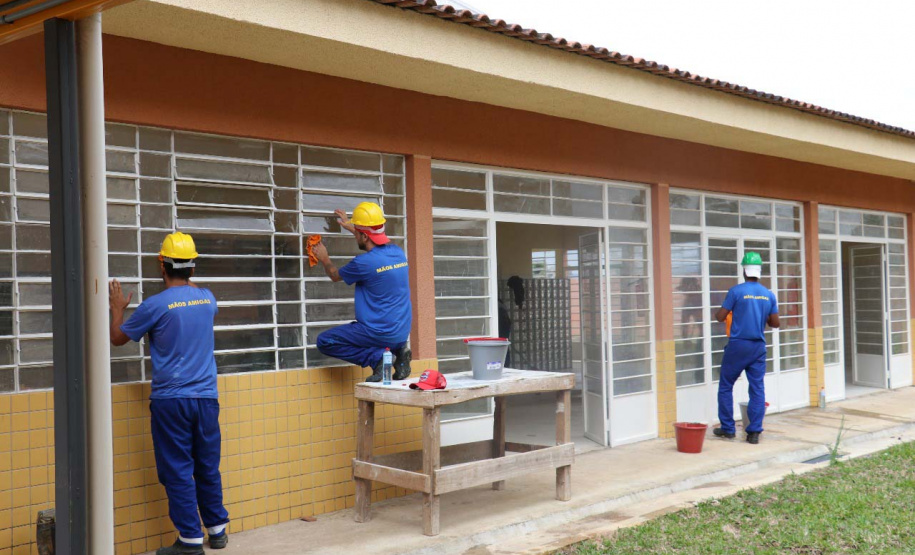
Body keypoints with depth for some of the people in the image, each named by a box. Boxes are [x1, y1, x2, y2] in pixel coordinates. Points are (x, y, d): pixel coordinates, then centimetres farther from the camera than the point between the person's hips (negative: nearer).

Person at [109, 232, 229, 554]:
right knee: (208, 468, 15)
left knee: (177, 471, 3)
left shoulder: (155, 305, -10)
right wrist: (186, 282, 41)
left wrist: (117, 309, 21)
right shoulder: (207, 298, 3)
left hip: (170, 399, -4)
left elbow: (118, 338, 4)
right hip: (206, 397, 5)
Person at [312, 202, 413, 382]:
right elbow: (383, 243, 30)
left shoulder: (364, 262, -18)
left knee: (324, 342, 1)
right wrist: (352, 228, 38)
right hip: (403, 331, 8)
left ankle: (376, 357, -8)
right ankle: (397, 350, 12)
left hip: (380, 332, -8)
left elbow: (335, 276, 4)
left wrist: (324, 259, 24)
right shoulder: (398, 252, 2)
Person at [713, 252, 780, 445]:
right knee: (758, 389, 5)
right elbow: (775, 323, 8)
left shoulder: (736, 291, -9)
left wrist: (718, 313, 15)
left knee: (725, 386, 9)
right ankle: (754, 432, 2)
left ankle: (728, 428, 12)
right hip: (759, 347, 4)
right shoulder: (769, 295, 4)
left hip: (737, 345, -4)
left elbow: (720, 317, -7)